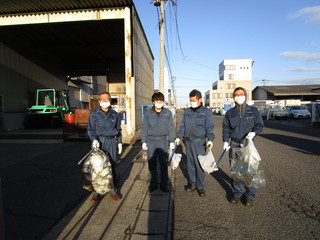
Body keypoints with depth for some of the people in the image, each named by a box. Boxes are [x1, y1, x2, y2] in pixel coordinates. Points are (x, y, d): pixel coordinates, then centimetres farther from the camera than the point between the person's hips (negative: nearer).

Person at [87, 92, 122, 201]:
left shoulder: (114, 114, 10)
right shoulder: (94, 114, 2)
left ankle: (113, 190, 21)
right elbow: (90, 129, 0)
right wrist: (94, 139, -17)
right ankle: (96, 191, 18)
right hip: (99, 142, -2)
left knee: (112, 166, 7)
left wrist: (119, 142, 12)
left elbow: (119, 129, 16)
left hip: (111, 142, 2)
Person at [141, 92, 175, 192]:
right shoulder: (148, 113, 0)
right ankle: (153, 183, 21)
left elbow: (170, 128, 5)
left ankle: (164, 184, 18)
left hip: (162, 140, 0)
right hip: (151, 140, 0)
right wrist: (143, 142, 2)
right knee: (151, 163, 6)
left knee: (164, 163, 3)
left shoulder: (168, 113, 1)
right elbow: (144, 128, 3)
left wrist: (171, 141, 3)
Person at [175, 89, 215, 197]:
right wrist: (179, 137, 8)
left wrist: (210, 140, -18)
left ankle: (200, 186, 17)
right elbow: (182, 125, 14)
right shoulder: (187, 112, 10)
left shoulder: (206, 112, -3)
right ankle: (192, 184, 27)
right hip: (188, 141, 5)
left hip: (199, 142, -4)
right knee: (190, 164, 13)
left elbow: (209, 127, -7)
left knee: (200, 165, 2)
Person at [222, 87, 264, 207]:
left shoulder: (254, 111, 4)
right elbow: (226, 128, 9)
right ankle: (237, 193, 24)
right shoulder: (230, 113, 7)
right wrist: (225, 141, -3)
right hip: (234, 145, 2)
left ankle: (250, 196, 17)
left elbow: (260, 125, 6)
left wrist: (254, 132, -15)